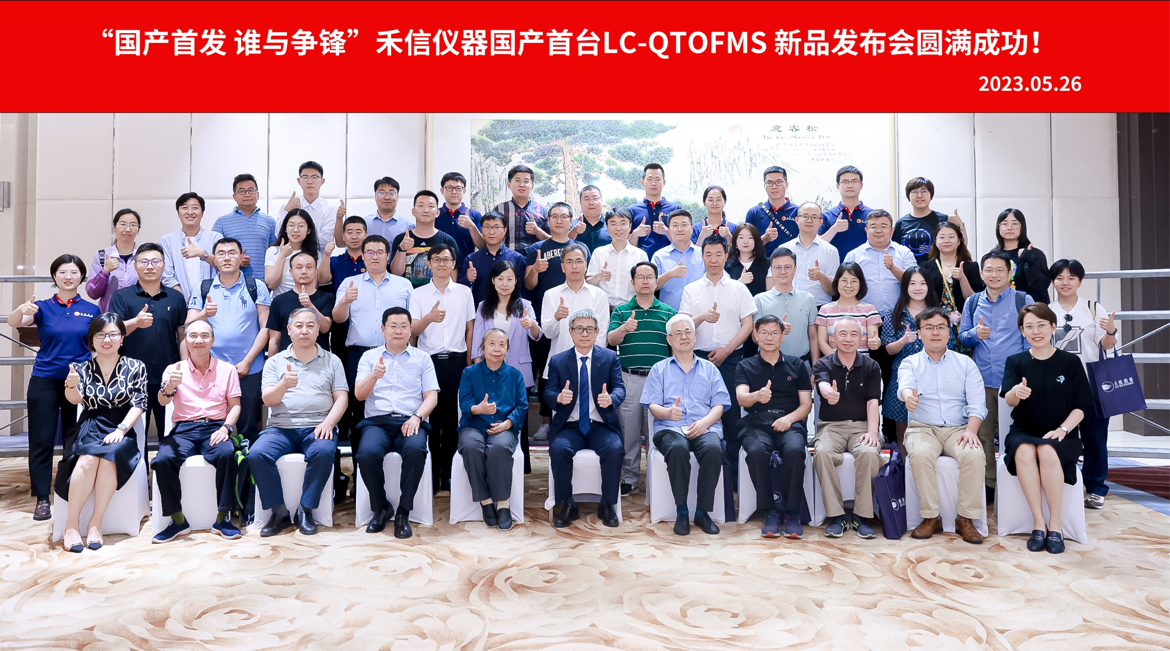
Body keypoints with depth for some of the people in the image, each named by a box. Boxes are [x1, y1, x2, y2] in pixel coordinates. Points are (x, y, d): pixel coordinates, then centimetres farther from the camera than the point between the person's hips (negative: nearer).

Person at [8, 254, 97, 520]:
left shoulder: (91, 310, 3)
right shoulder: (43, 307, 1)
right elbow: (14, 322, -17)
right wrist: (22, 310, -39)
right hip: (45, 381, 0)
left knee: (76, 440, 7)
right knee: (41, 441, 2)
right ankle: (42, 499, 10)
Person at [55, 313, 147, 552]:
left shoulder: (135, 367, 6)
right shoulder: (83, 368, 11)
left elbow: (138, 404, 0)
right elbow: (74, 399, -5)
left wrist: (121, 429, -14)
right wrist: (72, 385, -28)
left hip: (121, 430, -1)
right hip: (91, 427, 1)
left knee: (110, 456, -33)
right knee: (88, 459, -32)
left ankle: (96, 522, -24)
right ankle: (72, 522, -21)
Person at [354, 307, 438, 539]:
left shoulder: (422, 358, 16)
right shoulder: (369, 356, 17)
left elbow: (431, 397, 8)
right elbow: (359, 394, 6)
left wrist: (417, 417, -11)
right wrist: (374, 376, -15)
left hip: (410, 422, 0)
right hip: (377, 421, 1)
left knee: (416, 450, -35)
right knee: (367, 453, -32)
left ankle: (403, 513, -19)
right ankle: (380, 508, -7)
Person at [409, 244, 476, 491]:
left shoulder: (464, 292, 9)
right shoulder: (418, 294, 6)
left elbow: (470, 328, 12)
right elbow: (412, 330, -1)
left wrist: (469, 362, 7)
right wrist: (429, 318, -21)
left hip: (456, 360, 1)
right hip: (429, 359, 0)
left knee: (453, 417, 2)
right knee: (430, 417, 0)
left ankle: (448, 471, 11)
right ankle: (431, 472, 9)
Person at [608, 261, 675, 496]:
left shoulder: (668, 312, 11)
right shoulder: (621, 310, 8)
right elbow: (611, 340, -5)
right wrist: (624, 329, -25)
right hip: (629, 378, 0)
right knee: (629, 429, 4)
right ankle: (629, 478, 15)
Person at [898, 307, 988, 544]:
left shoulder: (965, 363, 12)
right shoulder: (910, 363, 8)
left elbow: (977, 402, 2)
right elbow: (905, 385, -17)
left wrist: (971, 431, -17)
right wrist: (909, 395, -43)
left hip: (958, 428, 1)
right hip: (923, 428, -1)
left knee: (974, 455, -30)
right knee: (920, 454, -33)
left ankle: (966, 519, -17)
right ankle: (930, 518, -19)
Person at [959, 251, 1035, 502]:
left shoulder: (1023, 300, 3)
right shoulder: (972, 303, 12)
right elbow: (962, 337, 14)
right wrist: (975, 334, -10)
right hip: (981, 379, 3)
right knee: (983, 435, 6)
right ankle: (988, 484, 15)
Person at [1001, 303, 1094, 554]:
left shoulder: (1070, 362, 4)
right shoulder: (1015, 362, 6)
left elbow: (1082, 405, 3)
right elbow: (1008, 399, -8)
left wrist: (1062, 429, -14)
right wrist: (1016, 393, -33)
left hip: (1059, 433, -1)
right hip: (1023, 430, 1)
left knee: (1047, 452, -35)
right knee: (1024, 452, -34)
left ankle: (1055, 525, -21)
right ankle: (1038, 523, -24)